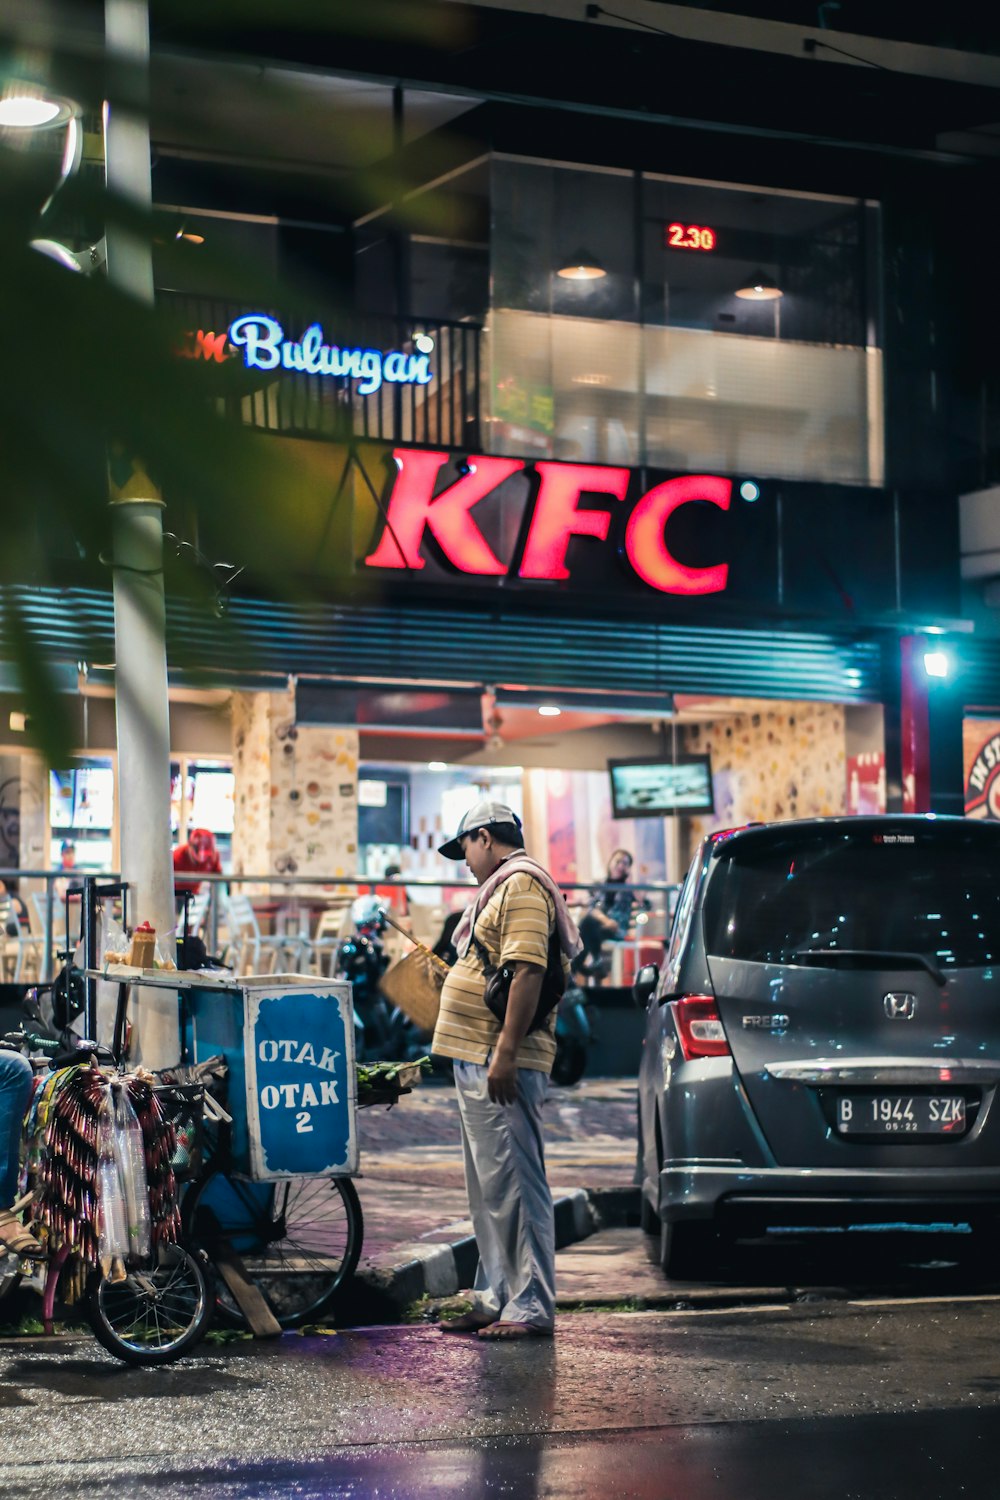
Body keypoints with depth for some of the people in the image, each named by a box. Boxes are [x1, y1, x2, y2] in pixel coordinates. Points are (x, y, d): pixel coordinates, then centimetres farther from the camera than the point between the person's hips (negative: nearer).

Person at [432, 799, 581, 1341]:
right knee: (489, 1191, 15)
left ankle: (530, 1307, -8)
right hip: (478, 1065, 11)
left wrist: (504, 1054, -26)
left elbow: (528, 971, -21)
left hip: (501, 1066, -11)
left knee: (513, 1185, -10)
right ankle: (494, 1300, 21)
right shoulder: (501, 887, 23)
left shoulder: (521, 884, -11)